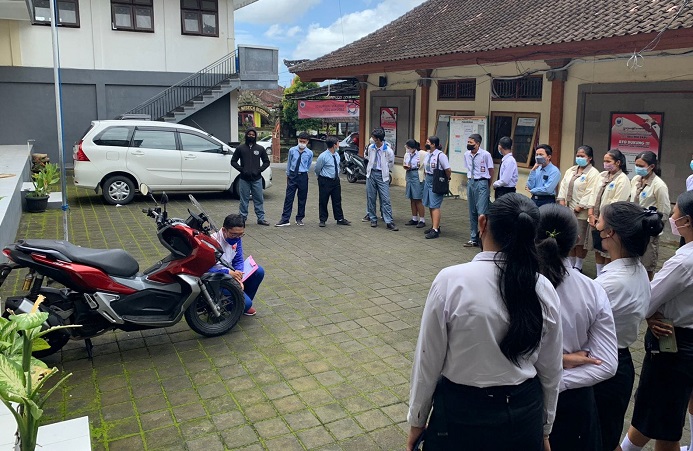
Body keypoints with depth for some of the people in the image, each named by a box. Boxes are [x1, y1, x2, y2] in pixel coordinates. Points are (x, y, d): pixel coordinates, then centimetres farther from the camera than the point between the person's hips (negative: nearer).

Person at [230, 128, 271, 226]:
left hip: (257, 179, 1)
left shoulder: (260, 149, 7)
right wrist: (242, 170, -8)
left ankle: (261, 218, 11)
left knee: (259, 199, 3)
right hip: (244, 179, -1)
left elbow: (266, 162, 12)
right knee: (244, 200, 3)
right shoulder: (240, 148, 4)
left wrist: (259, 170, -4)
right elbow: (233, 161, 6)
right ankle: (242, 218, 11)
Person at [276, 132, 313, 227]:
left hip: (303, 176, 0)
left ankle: (299, 218, 22)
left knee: (302, 198, 8)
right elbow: (289, 163, 11)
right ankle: (285, 219, 2)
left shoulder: (310, 153, -2)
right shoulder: (292, 150, -2)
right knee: (289, 197, -2)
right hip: (292, 175, 0)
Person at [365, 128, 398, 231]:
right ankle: (373, 219, 20)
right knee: (371, 198, 8)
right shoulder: (371, 147, 3)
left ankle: (389, 222, -6)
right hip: (371, 174, 4)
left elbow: (391, 163, 4)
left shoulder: (388, 150, -10)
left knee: (385, 199, -6)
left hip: (382, 175, -4)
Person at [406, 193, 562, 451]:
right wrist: (544, 428, 18)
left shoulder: (451, 281, -21)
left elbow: (428, 361, -12)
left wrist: (417, 420, 3)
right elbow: (551, 371, 2)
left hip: (462, 414, -3)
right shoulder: (544, 290, -10)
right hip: (525, 413, 3)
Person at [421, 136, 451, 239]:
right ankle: (434, 226, 24)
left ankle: (435, 230, -8)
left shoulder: (440, 155, -17)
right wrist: (427, 176, 17)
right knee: (430, 205, 13)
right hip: (428, 180, 9)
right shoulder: (427, 154, 9)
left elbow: (448, 170, -17)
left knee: (435, 206, -9)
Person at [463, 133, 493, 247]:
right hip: (470, 182, 6)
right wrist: (469, 181, 12)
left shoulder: (485, 155, -12)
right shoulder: (467, 155, 6)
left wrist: (487, 186, 3)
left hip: (481, 183, -6)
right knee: (472, 212, 11)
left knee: (482, 212, -10)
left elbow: (491, 171, -4)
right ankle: (473, 239, 19)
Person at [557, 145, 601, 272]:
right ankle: (571, 265, 21)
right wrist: (562, 203, -2)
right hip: (567, 211, 6)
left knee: (580, 242, 1)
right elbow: (563, 187, 11)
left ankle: (578, 267, 12)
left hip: (581, 213, -6)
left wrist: (578, 208, -17)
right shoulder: (570, 171, 15)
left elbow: (589, 194, -14)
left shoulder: (593, 173, -7)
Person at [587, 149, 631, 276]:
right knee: (597, 250, 15)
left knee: (608, 253, 2)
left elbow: (616, 204, -16)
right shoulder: (603, 175, 10)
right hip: (596, 219, 7)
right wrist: (591, 215, -2)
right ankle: (598, 277, 27)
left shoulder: (623, 180, -11)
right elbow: (594, 195, 8)